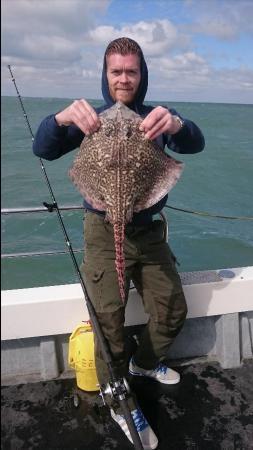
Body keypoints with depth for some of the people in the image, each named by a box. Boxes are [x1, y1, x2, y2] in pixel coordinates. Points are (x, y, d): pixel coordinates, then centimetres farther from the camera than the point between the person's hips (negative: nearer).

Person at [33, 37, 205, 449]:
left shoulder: (155, 118, 3)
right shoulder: (91, 118, 0)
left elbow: (195, 145, -15)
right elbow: (43, 150, -13)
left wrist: (177, 125, -40)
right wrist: (61, 118, -36)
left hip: (148, 230, 3)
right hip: (104, 232, -2)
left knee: (173, 309, 9)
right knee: (108, 321, -6)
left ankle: (145, 362, 37)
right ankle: (121, 404, 16)